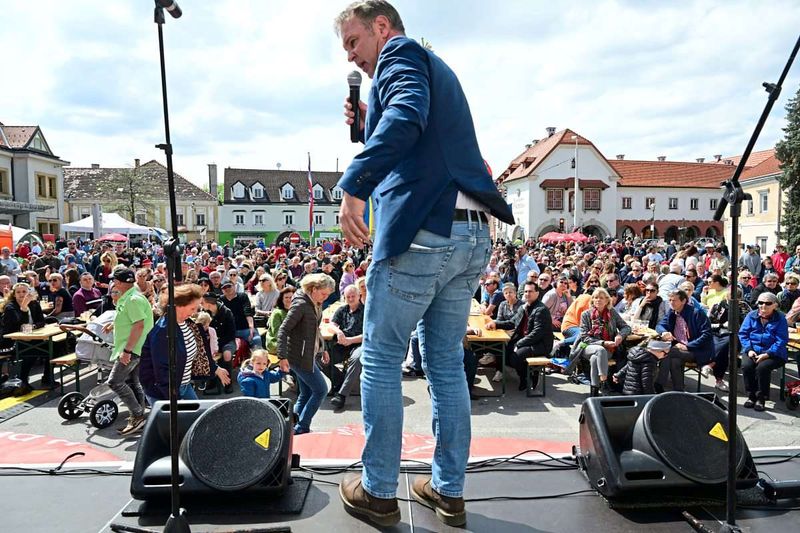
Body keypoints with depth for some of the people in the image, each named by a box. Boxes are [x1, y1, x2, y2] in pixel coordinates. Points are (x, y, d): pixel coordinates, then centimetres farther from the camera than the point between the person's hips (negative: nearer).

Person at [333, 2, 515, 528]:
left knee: (381, 361, 3)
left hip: (421, 232, -9)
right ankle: (449, 490, 23)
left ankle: (378, 493, 15)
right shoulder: (437, 69, 28)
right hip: (472, 236, 9)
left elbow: (405, 117, -21)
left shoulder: (400, 52, 2)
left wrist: (354, 188, -26)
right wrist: (368, 124, 19)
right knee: (447, 364, 13)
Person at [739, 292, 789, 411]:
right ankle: (751, 396, -8)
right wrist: (749, 349, -10)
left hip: (773, 353, -2)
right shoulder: (751, 315, 7)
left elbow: (781, 340, -7)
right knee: (746, 366, -27)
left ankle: (761, 398, -11)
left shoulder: (780, 319, -1)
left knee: (762, 367, -31)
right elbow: (743, 334, 5)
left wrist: (767, 354, -18)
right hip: (753, 351, 3)